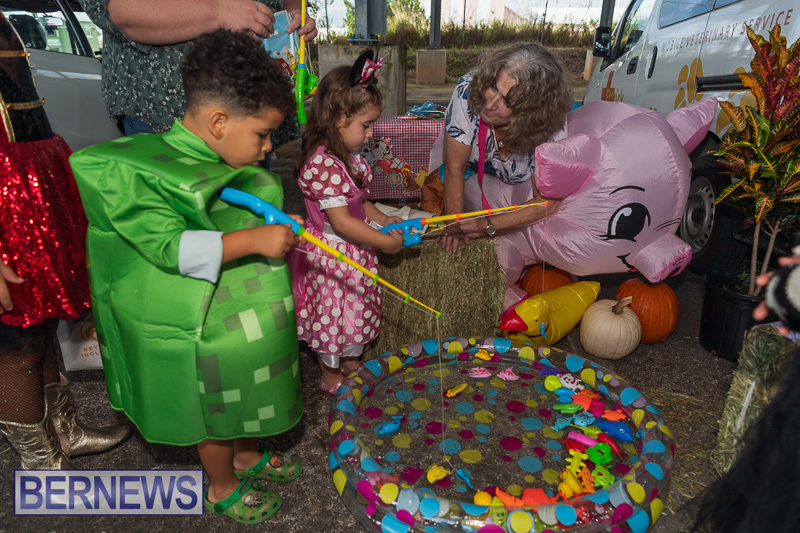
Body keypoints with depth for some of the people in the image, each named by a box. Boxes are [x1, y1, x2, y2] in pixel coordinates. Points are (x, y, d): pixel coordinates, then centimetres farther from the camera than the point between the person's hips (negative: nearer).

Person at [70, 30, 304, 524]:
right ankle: (222, 487, 41)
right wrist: (255, 239, -35)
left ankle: (247, 454, 53)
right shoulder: (150, 171, -24)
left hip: (250, 317, 8)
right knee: (215, 411, 15)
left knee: (244, 396, 27)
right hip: (209, 332, -8)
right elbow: (169, 245, -32)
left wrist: (278, 227, 6)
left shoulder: (223, 163, 2)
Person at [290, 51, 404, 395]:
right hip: (332, 254, -9)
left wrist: (383, 220, 1)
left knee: (358, 307, 23)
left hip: (355, 251, 9)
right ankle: (331, 376, 33)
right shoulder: (323, 165, -29)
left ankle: (352, 363, 46)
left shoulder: (349, 156, 2)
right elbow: (342, 222, -29)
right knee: (333, 312, 10)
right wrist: (386, 242, -21)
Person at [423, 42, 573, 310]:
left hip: (521, 185, 0)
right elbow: (455, 167, -25)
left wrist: (489, 225, -33)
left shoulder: (552, 127, -32)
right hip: (469, 179, 1)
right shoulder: (469, 90, -32)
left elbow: (547, 202, -25)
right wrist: (454, 225, -31)